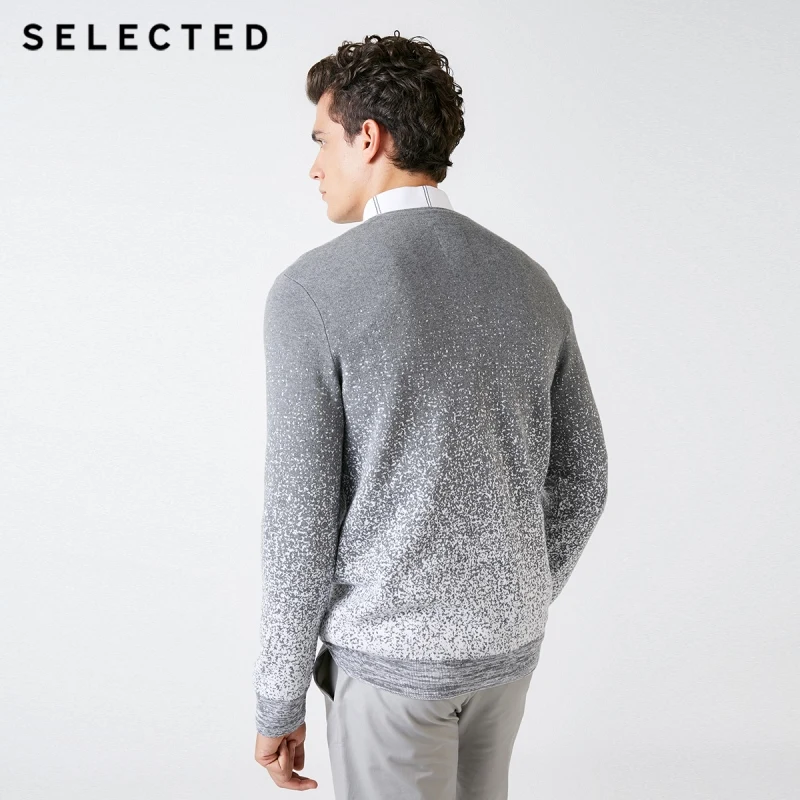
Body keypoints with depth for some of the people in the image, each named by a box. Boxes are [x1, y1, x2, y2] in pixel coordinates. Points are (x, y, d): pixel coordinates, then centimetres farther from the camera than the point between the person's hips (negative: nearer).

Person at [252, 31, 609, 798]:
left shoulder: (312, 290, -18)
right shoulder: (528, 283, 1)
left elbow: (300, 519, -18)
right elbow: (580, 479, 5)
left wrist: (277, 702, -4)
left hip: (391, 648, -6)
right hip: (500, 643, 6)